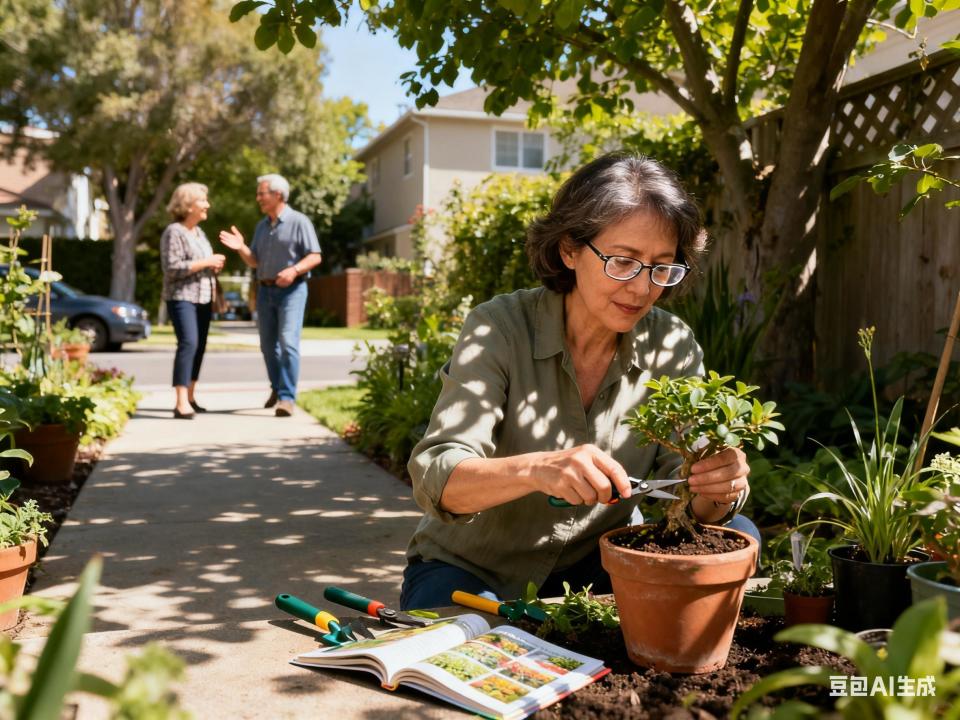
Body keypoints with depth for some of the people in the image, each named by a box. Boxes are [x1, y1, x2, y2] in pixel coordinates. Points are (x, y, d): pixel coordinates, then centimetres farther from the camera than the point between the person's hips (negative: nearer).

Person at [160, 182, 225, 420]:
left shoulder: (198, 232, 16)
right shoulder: (173, 232, -10)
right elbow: (172, 268, -19)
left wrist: (214, 266, 6)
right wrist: (206, 262, -18)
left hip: (203, 298, 8)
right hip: (182, 297, -8)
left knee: (199, 346, 8)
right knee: (188, 343, -20)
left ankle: (190, 397, 19)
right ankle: (181, 404, -24)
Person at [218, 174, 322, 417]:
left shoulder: (299, 221, -6)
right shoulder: (261, 226, 13)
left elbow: (315, 257, -10)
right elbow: (254, 261, 14)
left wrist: (294, 270, -26)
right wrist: (241, 247, -6)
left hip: (292, 290, -6)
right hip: (265, 290, 7)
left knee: (288, 342, -16)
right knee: (268, 345, 11)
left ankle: (287, 398, -17)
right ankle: (277, 388, 30)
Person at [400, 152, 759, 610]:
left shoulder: (672, 347, -7)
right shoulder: (499, 330, -18)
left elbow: (691, 505, -8)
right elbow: (434, 479, -27)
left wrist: (719, 488, -33)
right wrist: (536, 469, -47)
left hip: (599, 563, 5)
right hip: (473, 568, -4)